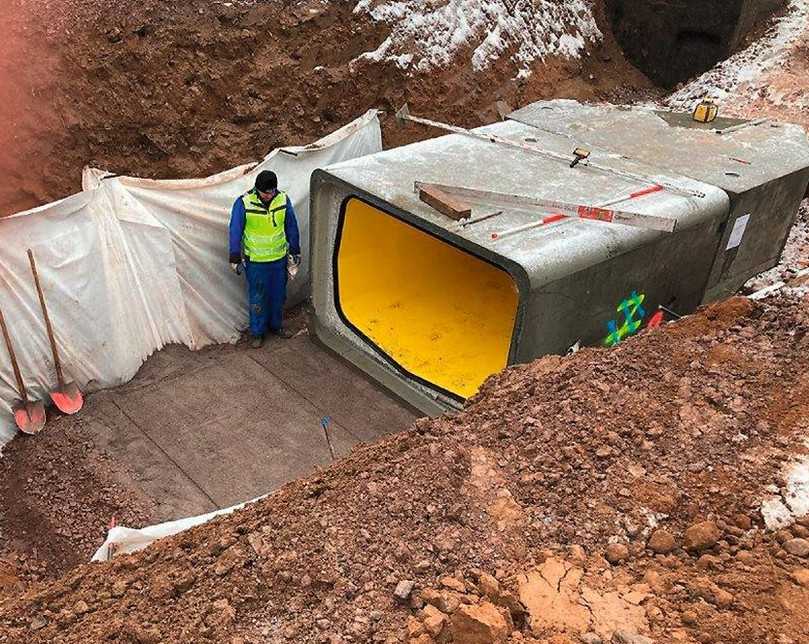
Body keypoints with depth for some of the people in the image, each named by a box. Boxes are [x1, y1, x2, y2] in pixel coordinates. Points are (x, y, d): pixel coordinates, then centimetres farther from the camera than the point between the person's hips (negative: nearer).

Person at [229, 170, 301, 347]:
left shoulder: (283, 200, -8)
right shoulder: (244, 203, -17)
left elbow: (291, 226, 5)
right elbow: (235, 231, -10)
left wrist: (295, 251, 11)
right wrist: (235, 258, -8)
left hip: (279, 258, 3)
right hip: (255, 261, -3)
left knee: (278, 294, 17)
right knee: (257, 298, 7)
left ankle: (276, 325, 38)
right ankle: (257, 332, 24)